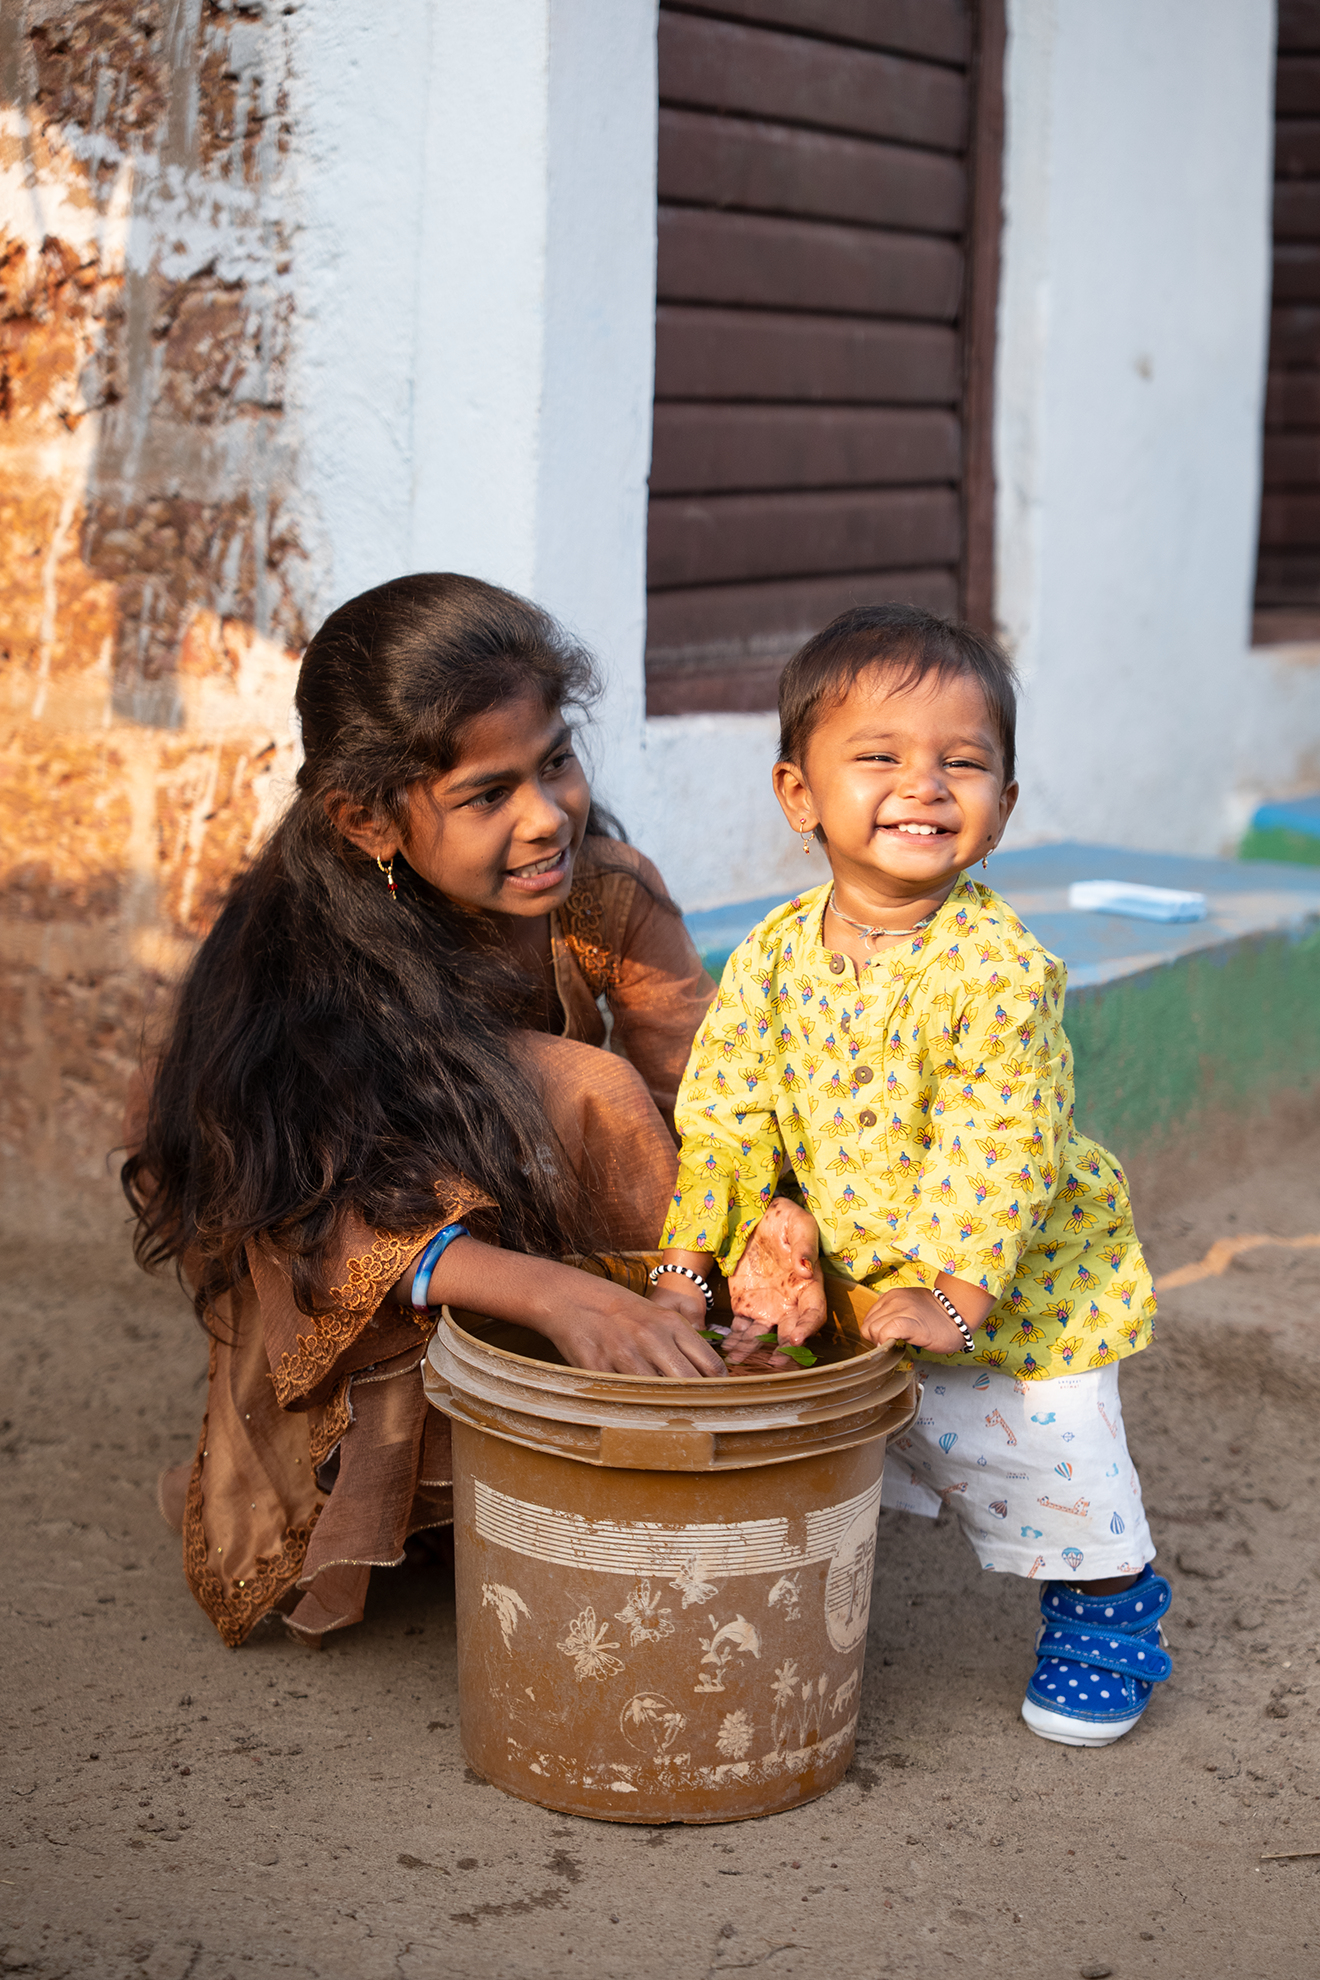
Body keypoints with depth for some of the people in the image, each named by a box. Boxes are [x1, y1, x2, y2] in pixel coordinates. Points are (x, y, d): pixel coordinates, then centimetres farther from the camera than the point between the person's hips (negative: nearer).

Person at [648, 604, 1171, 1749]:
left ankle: (1109, 1605, 34)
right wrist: (693, 1261, -10)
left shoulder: (1001, 969, -26)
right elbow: (723, 1113, -5)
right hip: (844, 1275, 4)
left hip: (1018, 1285, -4)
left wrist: (951, 1298, -31)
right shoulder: (774, 956, -11)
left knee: (1050, 1460, 7)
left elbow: (997, 1151, -27)